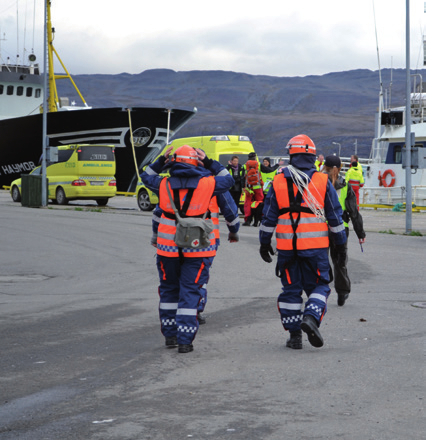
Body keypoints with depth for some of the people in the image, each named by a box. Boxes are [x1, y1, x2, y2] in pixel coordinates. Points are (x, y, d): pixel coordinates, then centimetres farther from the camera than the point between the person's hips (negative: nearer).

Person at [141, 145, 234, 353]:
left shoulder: (164, 185, -3)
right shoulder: (206, 184, -7)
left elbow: (146, 176, 18)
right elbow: (227, 179, 12)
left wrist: (160, 161, 19)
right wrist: (209, 163, 13)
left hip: (168, 246, 2)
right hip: (197, 248, -2)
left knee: (169, 289, 18)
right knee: (190, 292, 4)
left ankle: (170, 335, 25)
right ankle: (185, 340, -1)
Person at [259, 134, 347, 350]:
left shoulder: (278, 182, 2)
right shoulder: (323, 182, -1)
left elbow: (268, 217, 5)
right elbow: (335, 217, 4)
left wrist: (264, 243, 15)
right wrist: (340, 244, 13)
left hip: (287, 247, 1)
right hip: (315, 246, -1)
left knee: (291, 288, 10)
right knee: (318, 285, 10)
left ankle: (294, 334, 9)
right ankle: (311, 317, -16)